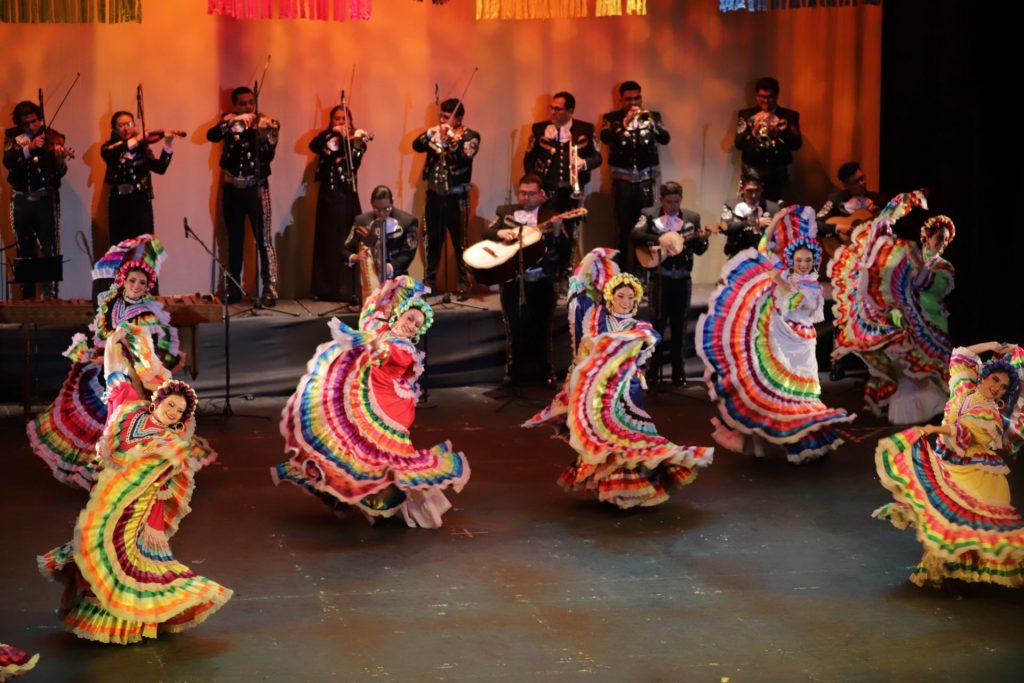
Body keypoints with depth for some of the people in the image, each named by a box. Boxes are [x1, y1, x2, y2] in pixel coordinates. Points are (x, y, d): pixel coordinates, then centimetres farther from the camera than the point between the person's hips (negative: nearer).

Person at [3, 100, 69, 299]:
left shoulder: (53, 138, 0)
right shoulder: (13, 137, 6)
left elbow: (60, 172, -8)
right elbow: (8, 162, -11)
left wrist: (60, 158, -29)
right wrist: (29, 148, -23)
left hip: (45, 198, -3)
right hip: (20, 199, 3)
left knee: (49, 250, -9)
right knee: (25, 251, 9)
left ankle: (50, 294, -10)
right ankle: (27, 295, 14)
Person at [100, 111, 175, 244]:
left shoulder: (143, 147, 8)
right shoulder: (110, 147, 5)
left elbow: (160, 168, -1)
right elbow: (108, 154, -20)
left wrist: (167, 146, -14)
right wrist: (135, 141, -26)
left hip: (141, 201, 0)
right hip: (120, 203, 0)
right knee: (120, 244, -2)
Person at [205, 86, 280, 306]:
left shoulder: (268, 124, -2)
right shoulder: (229, 121, 5)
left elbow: (269, 155, -13)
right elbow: (211, 135, -15)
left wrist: (262, 133, -29)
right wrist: (234, 121, -27)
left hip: (256, 188, -3)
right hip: (232, 188, 3)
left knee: (264, 240, -9)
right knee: (234, 242, 11)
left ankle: (270, 290, -9)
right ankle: (233, 289, 19)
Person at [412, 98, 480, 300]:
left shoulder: (470, 136, -4)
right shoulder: (436, 134, 11)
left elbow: (464, 157, -21)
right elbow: (417, 146, -1)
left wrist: (449, 140, -32)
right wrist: (429, 133, -16)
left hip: (456, 196, -5)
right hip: (434, 194, 5)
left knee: (460, 242, -1)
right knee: (433, 240, 12)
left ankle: (464, 284, 4)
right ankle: (429, 282, 21)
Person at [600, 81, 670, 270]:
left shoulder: (653, 116, 9)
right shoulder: (611, 118, 5)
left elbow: (665, 139, -6)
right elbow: (605, 137, -14)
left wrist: (651, 122, -23)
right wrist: (624, 123, -27)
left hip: (647, 178, 1)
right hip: (623, 178, -1)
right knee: (625, 226, 0)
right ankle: (625, 268, 5)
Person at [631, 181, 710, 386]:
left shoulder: (692, 217, 8)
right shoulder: (649, 215, 1)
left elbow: (698, 250, 8)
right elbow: (635, 235, -15)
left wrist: (702, 240, -13)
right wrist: (659, 240, -25)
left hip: (683, 278, 2)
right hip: (660, 276, -2)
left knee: (679, 325, 6)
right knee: (657, 322, 0)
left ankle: (678, 371, 12)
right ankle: (652, 368, 9)